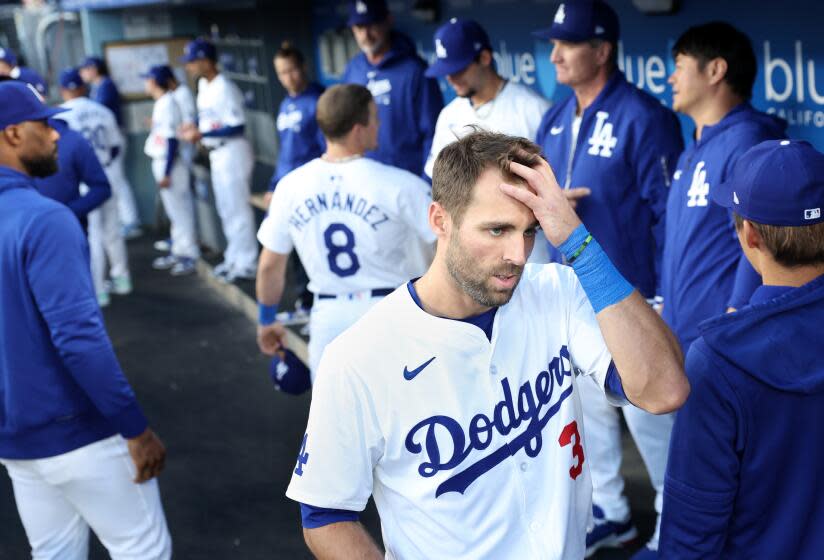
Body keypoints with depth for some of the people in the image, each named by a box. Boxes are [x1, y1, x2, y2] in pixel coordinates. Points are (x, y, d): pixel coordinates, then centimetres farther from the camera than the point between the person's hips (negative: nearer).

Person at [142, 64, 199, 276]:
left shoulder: (168, 104, -17)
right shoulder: (161, 103, 11)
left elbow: (172, 140, -20)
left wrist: (166, 173, -20)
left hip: (170, 163, -10)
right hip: (160, 162, 10)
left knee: (180, 209, -2)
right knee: (174, 210, 15)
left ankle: (189, 255, 5)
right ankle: (178, 252, 25)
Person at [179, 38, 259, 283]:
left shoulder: (225, 88, -19)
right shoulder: (203, 85, 9)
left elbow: (237, 126, -22)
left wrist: (202, 134, -23)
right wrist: (195, 128, 2)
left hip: (232, 151, -10)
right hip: (216, 154, 10)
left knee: (237, 207, -3)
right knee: (226, 208, 17)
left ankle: (247, 263, 6)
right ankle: (234, 258, 29)